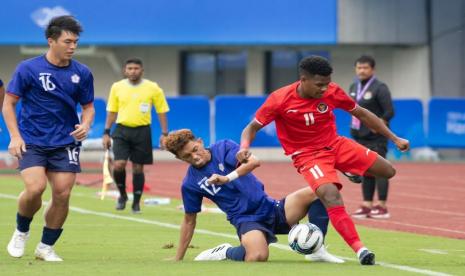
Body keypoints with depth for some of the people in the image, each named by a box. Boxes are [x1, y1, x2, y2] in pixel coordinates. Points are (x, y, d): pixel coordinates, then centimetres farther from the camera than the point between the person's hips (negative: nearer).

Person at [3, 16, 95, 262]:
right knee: (35, 188, -21)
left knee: (62, 194, -5)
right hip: (31, 142, -3)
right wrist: (15, 136, -10)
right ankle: (21, 232, 8)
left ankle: (46, 247, 13)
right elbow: (9, 103, 0)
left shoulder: (82, 73, 2)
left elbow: (88, 106, 14)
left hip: (65, 143, 3)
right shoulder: (28, 69, -6)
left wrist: (85, 125, -8)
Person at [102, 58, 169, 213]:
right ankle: (122, 195, 11)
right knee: (119, 165, -14)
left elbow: (161, 111, 4)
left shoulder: (153, 88, -1)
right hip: (122, 130, 1)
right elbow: (112, 111, 11)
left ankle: (136, 203, 17)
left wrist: (164, 133, -2)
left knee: (138, 168, 3)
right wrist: (106, 133, 7)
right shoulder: (117, 87, 4)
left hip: (142, 132, -1)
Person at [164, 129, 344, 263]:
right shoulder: (190, 184, 3)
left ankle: (317, 250, -8)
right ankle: (225, 252, -3)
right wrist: (178, 260, 13)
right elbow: (189, 220, 12)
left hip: (271, 209, 2)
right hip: (246, 220, -2)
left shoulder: (223, 148, 0)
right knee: (257, 257, -37)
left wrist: (227, 178, -30)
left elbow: (253, 161, -17)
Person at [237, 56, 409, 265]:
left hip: (336, 145, 5)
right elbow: (253, 127, -10)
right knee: (331, 195, -32)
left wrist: (394, 138, 7)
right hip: (308, 155, -5)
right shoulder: (280, 100, -20)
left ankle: (352, 172, 35)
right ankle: (360, 250, -32)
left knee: (388, 171, 3)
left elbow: (361, 114, 4)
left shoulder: (331, 92, -10)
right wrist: (244, 148, -32)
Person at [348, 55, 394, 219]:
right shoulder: (354, 87, 13)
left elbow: (389, 112, -13)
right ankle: (367, 206, 13)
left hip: (376, 138, -7)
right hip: (360, 137, 7)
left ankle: (382, 207, -4)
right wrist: (354, 128, 12)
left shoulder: (380, 88, -9)